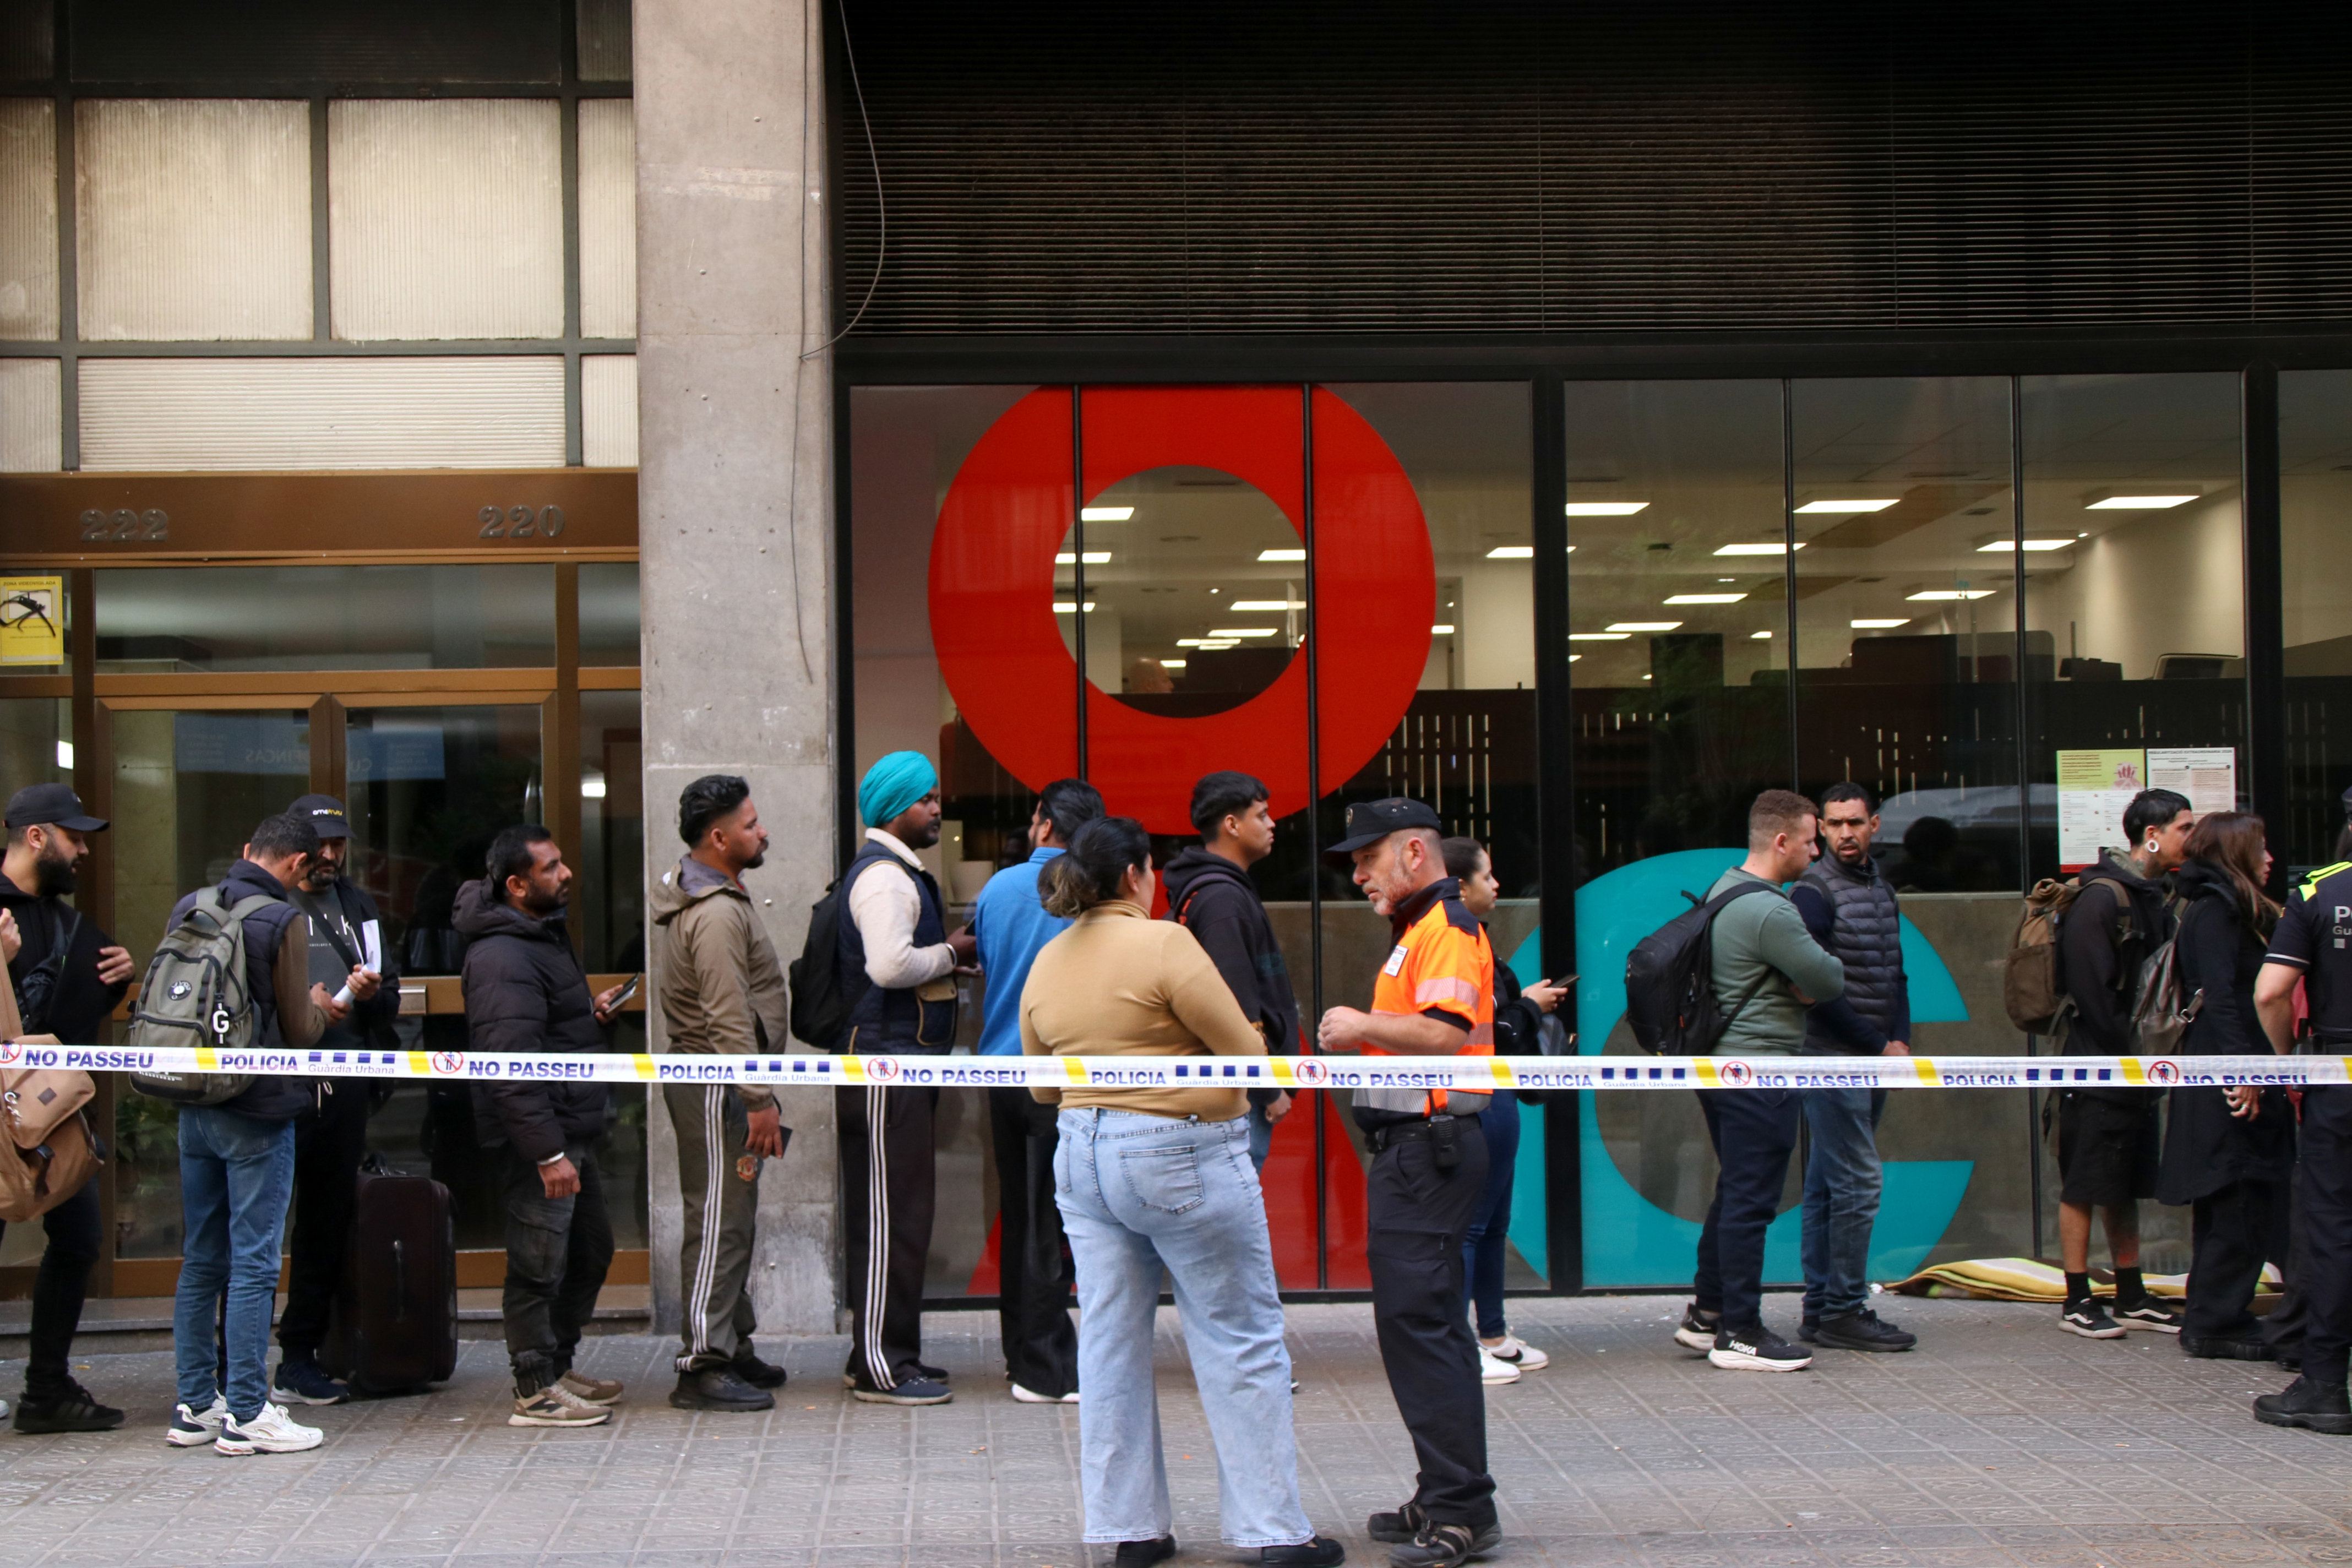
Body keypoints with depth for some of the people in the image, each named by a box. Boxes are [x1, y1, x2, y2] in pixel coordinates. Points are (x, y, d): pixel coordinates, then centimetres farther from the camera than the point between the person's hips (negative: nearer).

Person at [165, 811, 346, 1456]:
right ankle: (246, 1414, 1)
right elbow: (299, 1032, -12)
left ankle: (195, 1405, 19)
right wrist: (320, 1008, 10)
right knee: (253, 1264, -2)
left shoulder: (187, 909, 5)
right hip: (258, 1113, -6)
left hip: (195, 1108, 7)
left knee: (201, 1261, 13)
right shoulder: (283, 921, -13)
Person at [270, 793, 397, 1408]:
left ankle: (301, 1358, 18)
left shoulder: (358, 907, 18)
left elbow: (392, 999, 19)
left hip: (342, 1086, 6)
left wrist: (374, 993, -2)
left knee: (329, 1219, 9)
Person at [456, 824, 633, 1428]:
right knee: (540, 1264, -2)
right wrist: (547, 1153, -28)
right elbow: (513, 1066, -26)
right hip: (537, 1138, -11)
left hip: (572, 1130, 11)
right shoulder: (502, 959, -20)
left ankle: (559, 1365, 31)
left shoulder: (546, 933, 14)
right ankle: (536, 1391, 7)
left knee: (591, 1250, 19)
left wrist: (590, 1012, 10)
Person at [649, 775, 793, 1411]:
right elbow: (729, 1018, -23)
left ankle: (733, 1347, 23)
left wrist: (756, 1095, 23)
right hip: (716, 1089, -11)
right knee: (718, 1222, -9)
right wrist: (760, 1100, -22)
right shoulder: (716, 913, -18)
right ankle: (702, 1365, -7)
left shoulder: (719, 899, 16)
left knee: (733, 1220, 15)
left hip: (719, 1086, 11)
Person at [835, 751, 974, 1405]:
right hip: (887, 1061, -11)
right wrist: (951, 954, -10)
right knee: (892, 1212, -9)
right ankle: (882, 1367, -6)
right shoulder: (884, 875, -13)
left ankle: (878, 1354, 19)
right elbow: (889, 964, -25)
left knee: (885, 1213, 13)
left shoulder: (899, 872, 21)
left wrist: (948, 957, 9)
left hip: (902, 1059, 11)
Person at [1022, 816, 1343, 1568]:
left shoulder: (1045, 965, 7)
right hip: (1180, 1157, -6)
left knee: (1110, 1344, 10)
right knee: (1241, 1342, 3)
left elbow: (1042, 1088, 15)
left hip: (1082, 1159, 7)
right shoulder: (1164, 944, -14)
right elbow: (1247, 1050, -13)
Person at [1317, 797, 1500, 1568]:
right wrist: (1362, 1038, 12)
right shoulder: (1420, 930, 21)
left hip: (1428, 1148, -11)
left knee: (1419, 1321, -12)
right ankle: (1446, 1498, 20)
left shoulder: (1446, 929, -12)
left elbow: (1446, 1031, -26)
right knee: (1419, 1321, 13)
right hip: (1413, 1145, 11)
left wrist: (1364, 1026, -17)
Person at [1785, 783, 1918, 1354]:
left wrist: (1901, 1039, 2)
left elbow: (1894, 973, 18)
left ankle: (1821, 1310, 14)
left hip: (1873, 1060, 8)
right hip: (1832, 1056, -8)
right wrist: (1880, 1045, -11)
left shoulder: (1881, 888, 15)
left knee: (1827, 1186, 11)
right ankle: (1844, 1312, -5)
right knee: (1857, 1182, -10)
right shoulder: (1814, 892, -10)